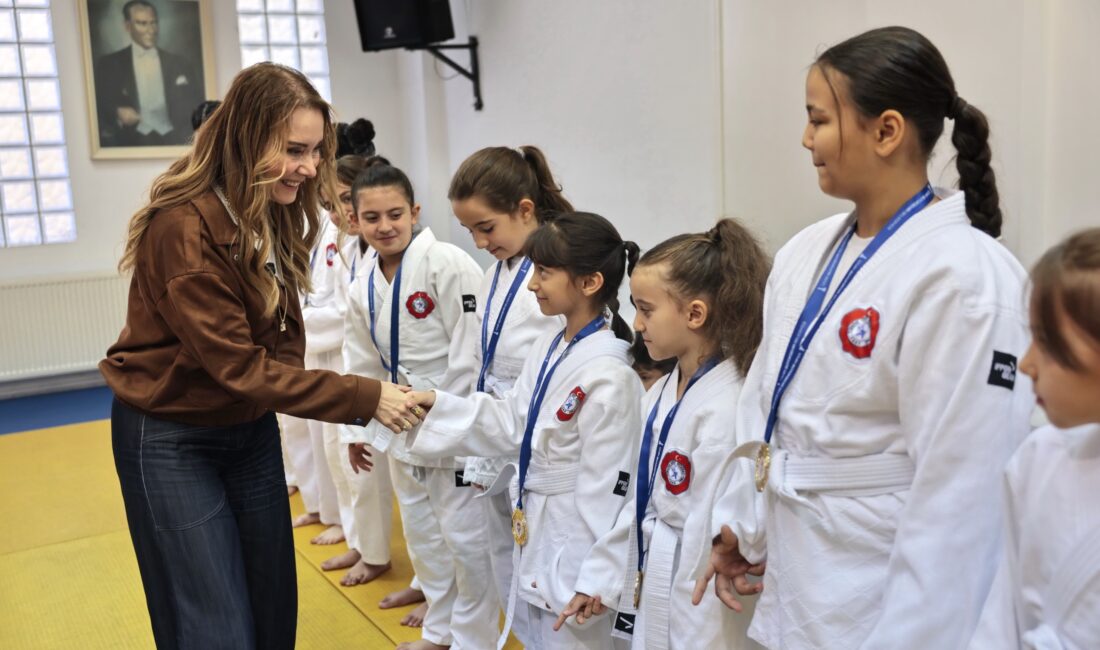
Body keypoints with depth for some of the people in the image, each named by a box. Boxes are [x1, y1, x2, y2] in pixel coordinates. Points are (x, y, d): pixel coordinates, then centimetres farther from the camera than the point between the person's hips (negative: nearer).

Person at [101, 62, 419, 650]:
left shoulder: (275, 218, 0)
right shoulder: (181, 228, -27)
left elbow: (283, 336, 4)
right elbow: (238, 365, -27)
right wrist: (364, 397, -29)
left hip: (252, 428, 7)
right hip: (174, 441, -7)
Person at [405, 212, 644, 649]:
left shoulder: (609, 375, -26)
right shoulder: (549, 348, 2)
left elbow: (611, 485, -23)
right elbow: (513, 424, 7)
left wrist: (597, 577, -20)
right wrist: (437, 404, -1)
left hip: (576, 541, -9)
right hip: (535, 529, 9)